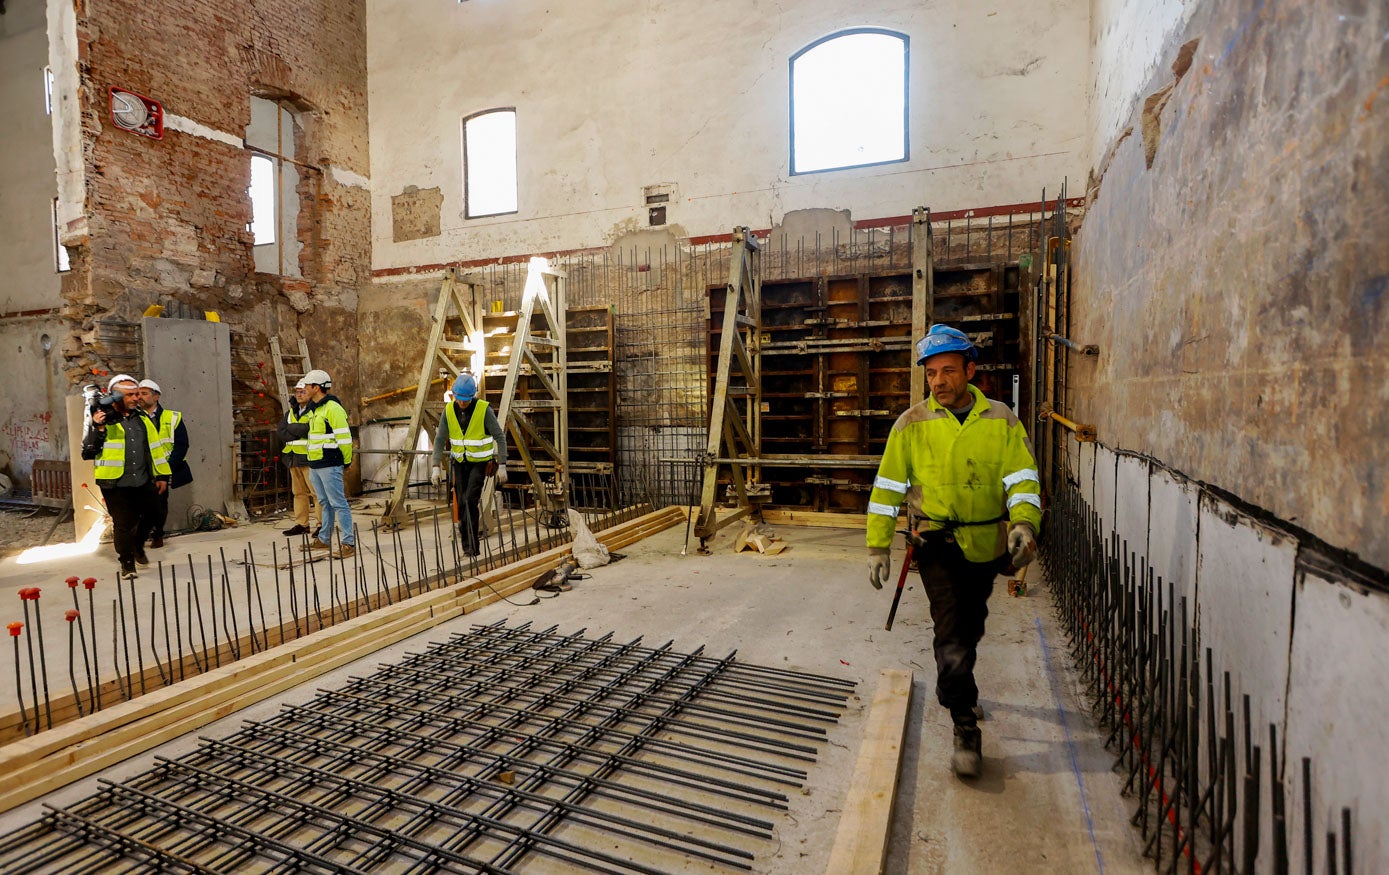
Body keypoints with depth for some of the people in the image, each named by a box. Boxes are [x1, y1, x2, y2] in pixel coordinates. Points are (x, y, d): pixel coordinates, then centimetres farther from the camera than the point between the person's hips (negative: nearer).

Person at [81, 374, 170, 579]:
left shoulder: (142, 418, 11)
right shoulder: (101, 419, -4)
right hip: (116, 484, -5)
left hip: (143, 482, 5)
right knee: (123, 524, -1)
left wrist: (162, 475, 13)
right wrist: (98, 429, -22)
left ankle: (138, 548, 42)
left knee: (147, 519, 16)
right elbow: (87, 452, -8)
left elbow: (154, 447, 15)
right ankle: (127, 564, 12)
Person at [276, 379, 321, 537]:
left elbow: (309, 429, -21)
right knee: (299, 492, 11)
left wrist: (290, 429, -6)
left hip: (310, 458, -8)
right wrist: (300, 432, -10)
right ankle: (302, 524, 17)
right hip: (294, 458, 8)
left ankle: (323, 523, -3)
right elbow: (281, 432, 5)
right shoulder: (291, 411, 17)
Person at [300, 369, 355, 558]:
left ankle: (348, 543, -7)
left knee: (338, 503, -9)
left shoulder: (332, 408, -14)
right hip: (315, 464, 10)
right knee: (325, 503, 17)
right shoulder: (312, 409, 17)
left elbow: (344, 436, -15)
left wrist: (346, 461, -11)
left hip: (329, 465, -10)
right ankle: (324, 539, 27)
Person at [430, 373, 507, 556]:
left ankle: (472, 546, -10)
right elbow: (440, 439, -3)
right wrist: (436, 467, -11)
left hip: (480, 462, -4)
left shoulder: (484, 409, -17)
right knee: (461, 503, 5)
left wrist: (502, 465, -16)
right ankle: (467, 547, 18)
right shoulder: (449, 410, -5)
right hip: (459, 462, 4)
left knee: (470, 501, -16)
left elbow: (500, 437, -13)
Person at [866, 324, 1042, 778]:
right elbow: (888, 487, -4)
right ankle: (965, 728, 4)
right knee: (951, 631, -11)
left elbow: (1021, 476, -4)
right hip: (938, 542, -2)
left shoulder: (1000, 419, 0)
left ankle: (954, 689, 46)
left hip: (986, 544, 3)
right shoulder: (912, 423, -5)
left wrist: (1024, 522, -23)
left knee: (970, 626, 19)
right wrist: (878, 546, -6)